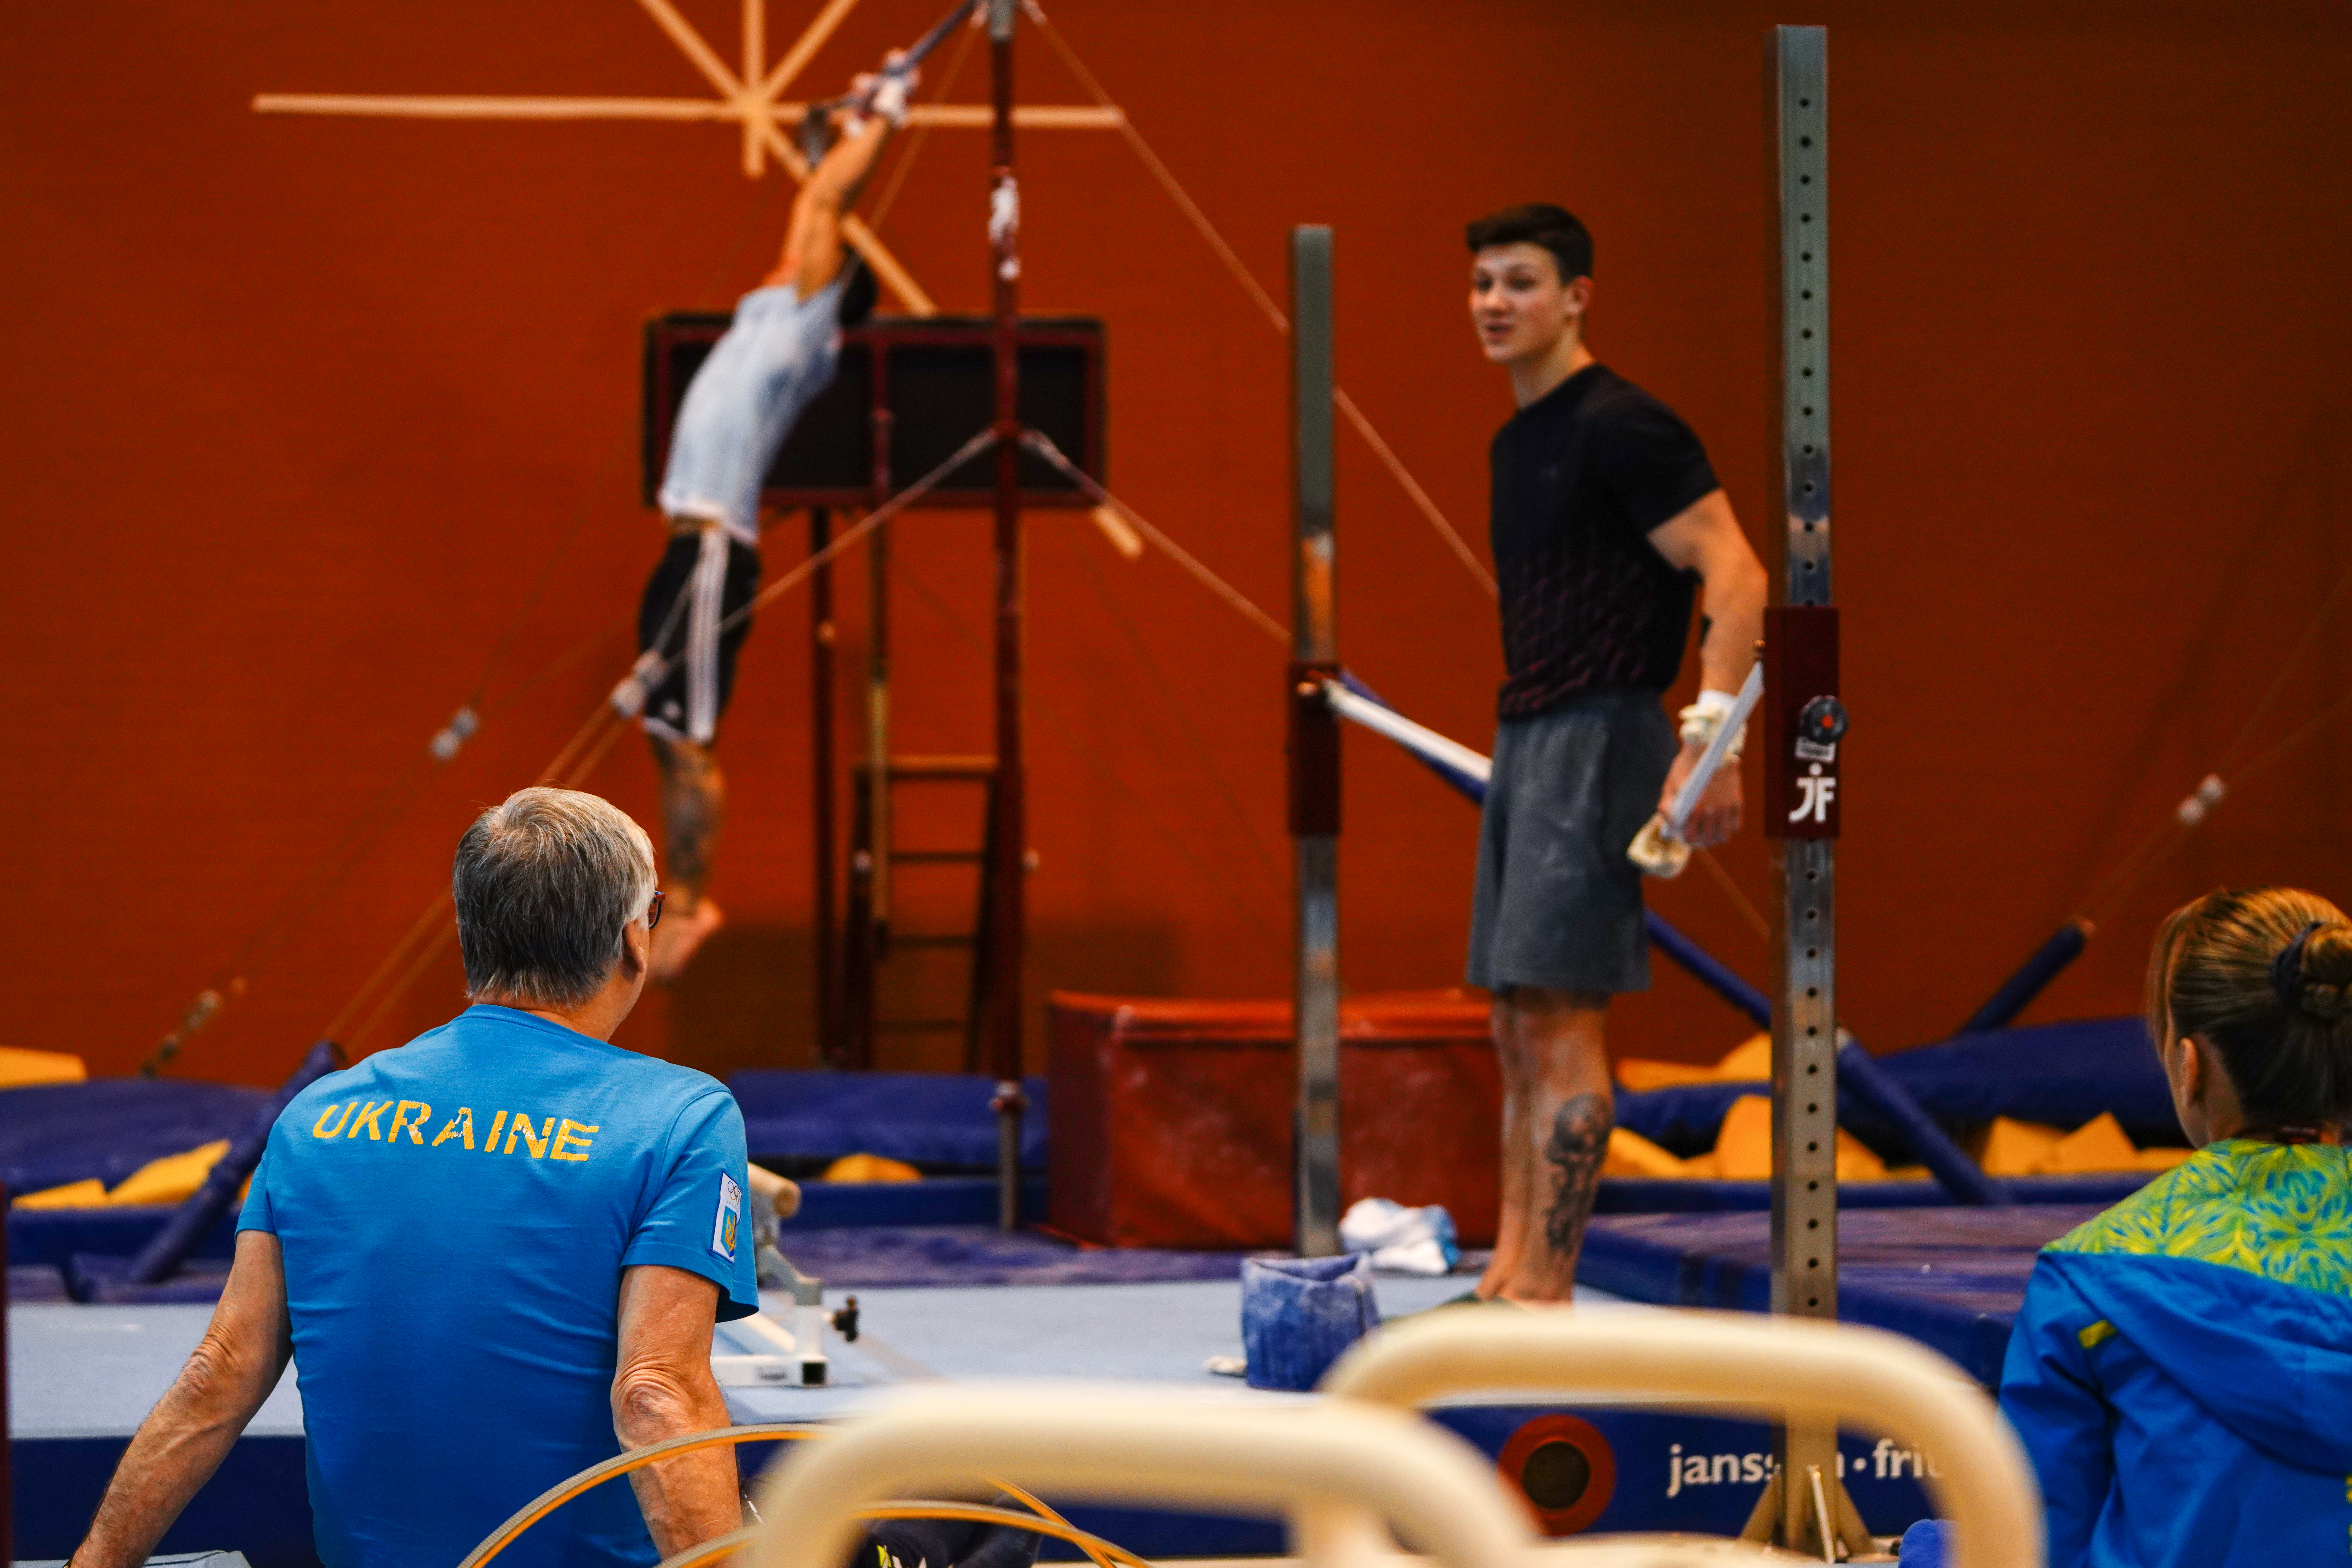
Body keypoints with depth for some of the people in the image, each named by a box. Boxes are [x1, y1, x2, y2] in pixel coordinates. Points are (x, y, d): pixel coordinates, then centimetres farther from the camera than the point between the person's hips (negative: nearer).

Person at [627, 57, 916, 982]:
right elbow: (817, 206, 28)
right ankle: (682, 897, 13)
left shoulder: (806, 315, -3)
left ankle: (688, 903, -8)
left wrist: (881, 118, 7)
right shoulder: (774, 313, 17)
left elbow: (827, 206, -1)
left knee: (687, 738, -10)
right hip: (694, 548, 9)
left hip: (715, 549, -9)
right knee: (670, 737, 9)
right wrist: (852, 127, 32)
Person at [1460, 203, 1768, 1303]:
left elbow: (1736, 576, -18)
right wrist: (1521, 734, 20)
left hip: (1599, 738, -10)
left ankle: (1546, 1294, -13)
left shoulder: (1619, 427, -12)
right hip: (1526, 739, 10)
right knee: (1517, 1025, 9)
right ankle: (1506, 1278, 13)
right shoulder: (1516, 442, 17)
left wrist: (1708, 738, -26)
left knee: (1560, 1015, -12)